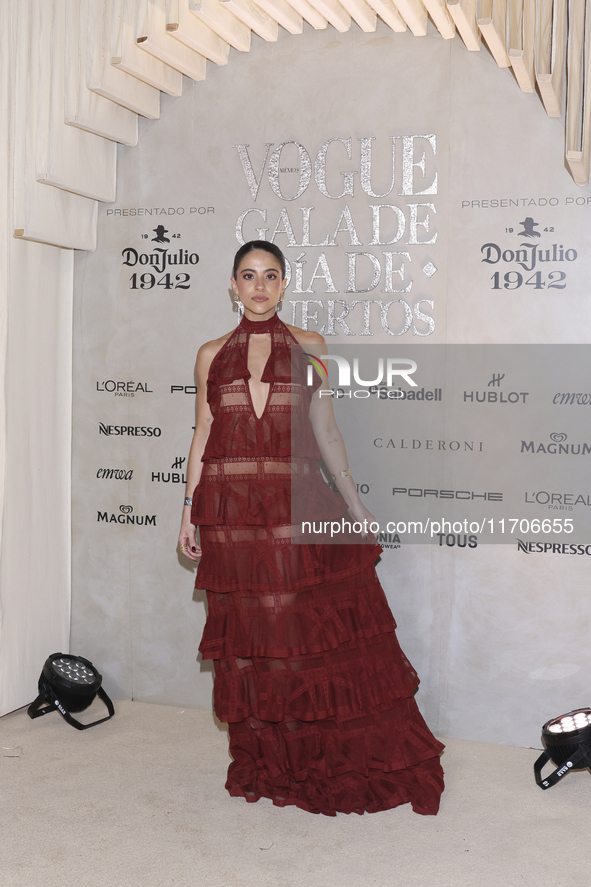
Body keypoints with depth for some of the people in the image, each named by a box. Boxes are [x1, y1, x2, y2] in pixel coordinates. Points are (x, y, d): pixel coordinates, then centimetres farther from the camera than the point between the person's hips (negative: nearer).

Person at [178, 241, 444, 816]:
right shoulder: (212, 354, 10)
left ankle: (321, 763, 14)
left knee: (311, 631, -2)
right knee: (248, 638, 6)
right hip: (231, 509, 1)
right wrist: (189, 512, 6)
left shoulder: (308, 347, 8)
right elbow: (202, 434, 11)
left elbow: (324, 428, 7)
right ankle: (264, 764, 22)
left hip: (295, 504, -1)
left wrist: (354, 501, 2)